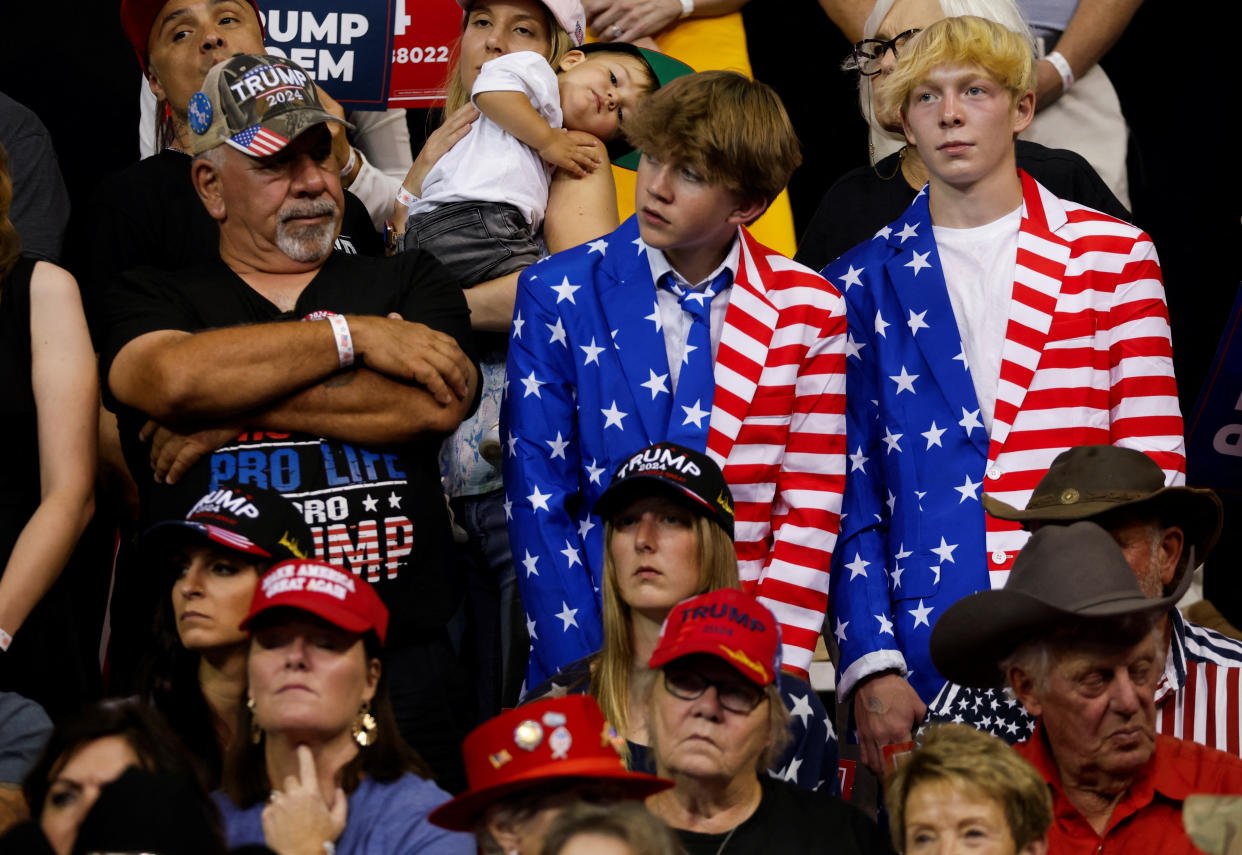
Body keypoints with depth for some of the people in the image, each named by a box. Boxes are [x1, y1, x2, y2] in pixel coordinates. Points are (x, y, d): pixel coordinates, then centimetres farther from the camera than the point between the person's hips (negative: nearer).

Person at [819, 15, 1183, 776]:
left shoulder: (1112, 255, 9)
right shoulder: (863, 283, 11)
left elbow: (1154, 463, 6)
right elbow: (847, 498, 8)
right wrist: (870, 668, -4)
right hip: (927, 658, 1)